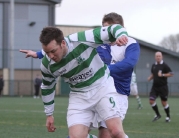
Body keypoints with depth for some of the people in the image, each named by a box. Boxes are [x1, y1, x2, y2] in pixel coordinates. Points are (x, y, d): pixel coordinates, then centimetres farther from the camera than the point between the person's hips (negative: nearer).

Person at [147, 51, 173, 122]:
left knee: (164, 102, 2)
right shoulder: (153, 65, 8)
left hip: (163, 87, -5)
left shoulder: (164, 65, -9)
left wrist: (162, 75, -20)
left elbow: (171, 74, -11)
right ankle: (158, 115, 14)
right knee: (151, 100, -6)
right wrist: (150, 78, 2)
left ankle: (168, 116, 21)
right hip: (155, 87, 5)